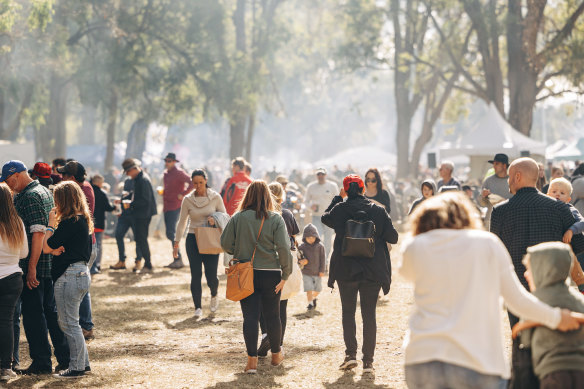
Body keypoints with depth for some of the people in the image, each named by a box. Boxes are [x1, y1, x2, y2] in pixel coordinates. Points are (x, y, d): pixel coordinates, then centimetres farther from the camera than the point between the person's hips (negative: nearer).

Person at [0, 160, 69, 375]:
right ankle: (65, 358, 18)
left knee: (33, 314, -2)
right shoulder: (44, 192, 15)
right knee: (51, 311, 14)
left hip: (33, 266, -9)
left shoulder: (30, 196, -15)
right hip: (50, 264, 9)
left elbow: (38, 233, -22)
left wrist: (31, 268, -22)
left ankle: (41, 363, 3)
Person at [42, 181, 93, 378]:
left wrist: (51, 224, -5)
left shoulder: (69, 223, -18)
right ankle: (83, 363, 22)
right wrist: (56, 250, -6)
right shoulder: (83, 220, 11)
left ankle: (76, 368, 4)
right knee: (69, 322, 18)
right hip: (82, 272, 10)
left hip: (69, 276, -10)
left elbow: (46, 247, -14)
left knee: (69, 323, -1)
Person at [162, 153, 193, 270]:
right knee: (170, 234, 10)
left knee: (171, 233, -15)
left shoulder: (179, 172, -10)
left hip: (175, 206, -9)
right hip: (167, 206, 9)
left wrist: (183, 194, -16)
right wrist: (162, 191, 12)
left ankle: (178, 259, -13)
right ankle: (177, 259, 17)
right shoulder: (166, 173, 16)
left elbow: (192, 183, -17)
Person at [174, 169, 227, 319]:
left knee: (211, 276, -4)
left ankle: (214, 295, 29)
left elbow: (225, 217, 6)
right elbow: (182, 222, 6)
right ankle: (198, 307, 7)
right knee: (195, 275, -3)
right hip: (193, 239, 1)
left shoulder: (215, 197, -2)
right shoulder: (188, 200, 1)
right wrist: (176, 243, 4)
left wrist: (215, 220, -16)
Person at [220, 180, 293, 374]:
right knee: (272, 316, 15)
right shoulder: (276, 219, -7)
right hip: (270, 274, 0)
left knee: (250, 317, 2)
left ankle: (252, 360, -3)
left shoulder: (238, 218, -5)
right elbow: (283, 248, -12)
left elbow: (225, 243, -2)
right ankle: (276, 355, 31)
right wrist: (285, 274, -6)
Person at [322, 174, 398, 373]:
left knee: (348, 312, 14)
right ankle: (368, 361, 5)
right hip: (372, 272, 0)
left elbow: (325, 217, 17)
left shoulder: (340, 209, -6)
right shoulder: (378, 210, -5)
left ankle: (351, 354, 3)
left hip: (346, 270, 0)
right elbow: (393, 237, -2)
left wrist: (338, 198, 23)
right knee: (369, 314, 6)